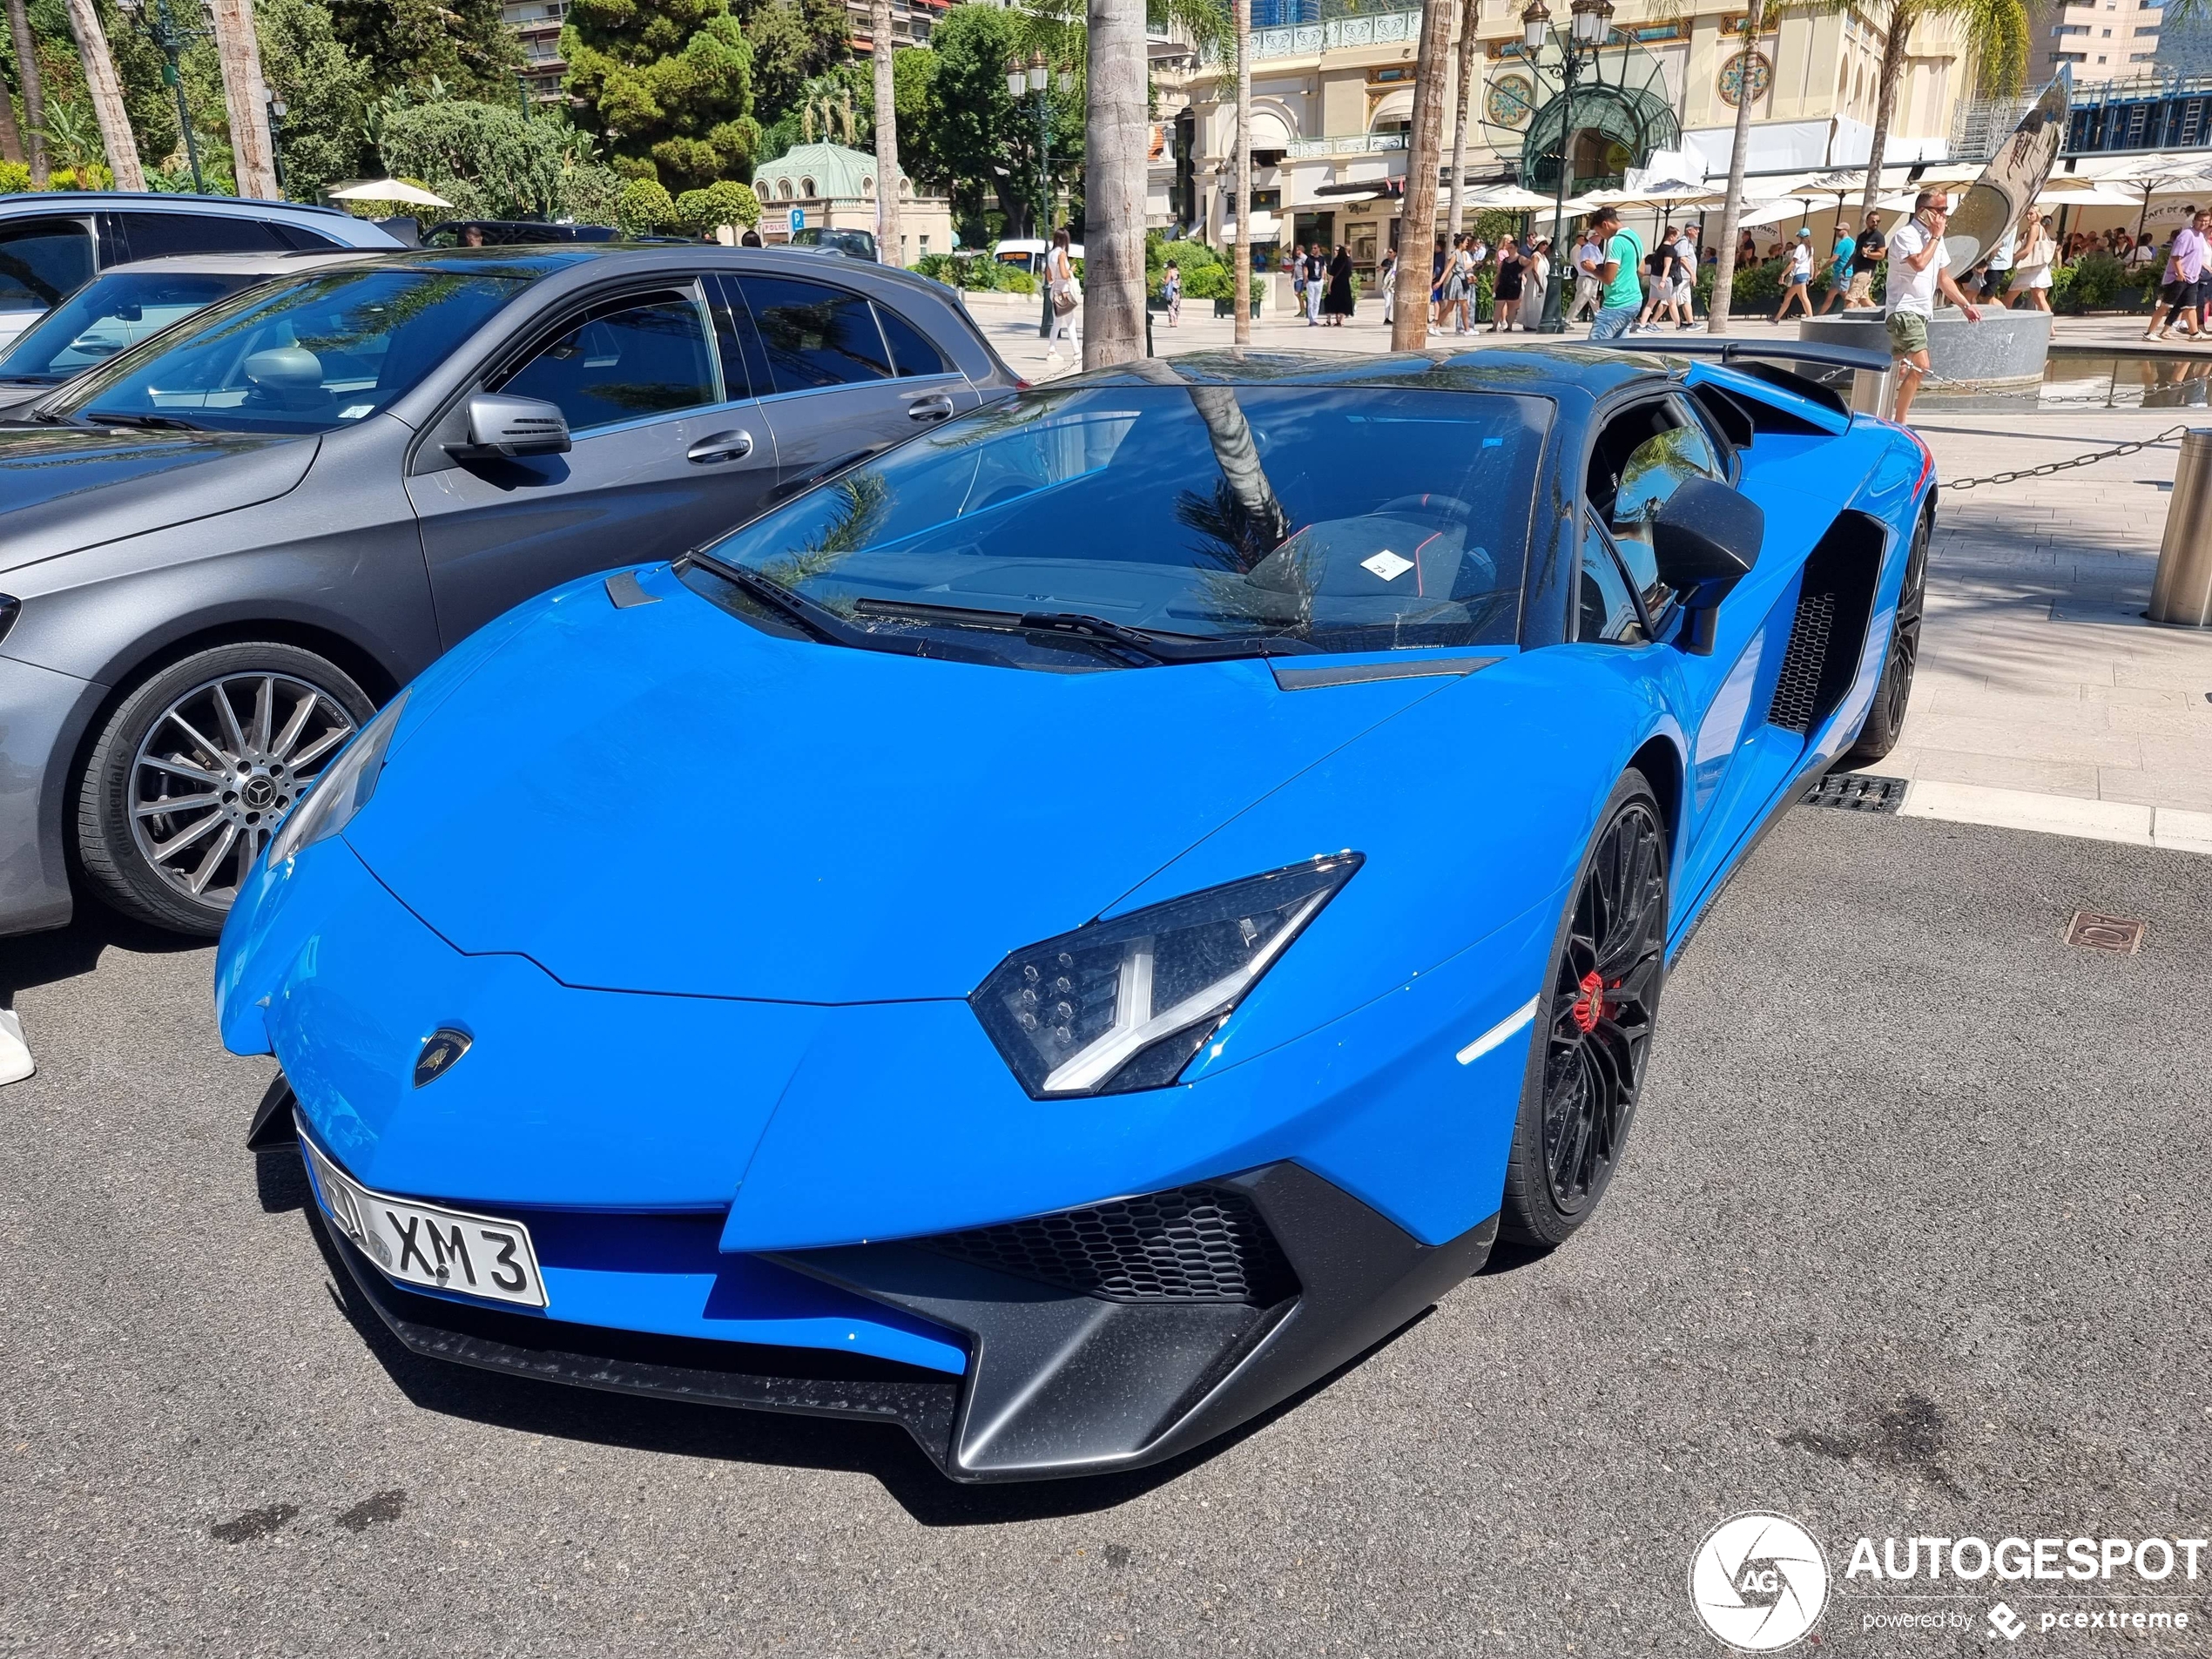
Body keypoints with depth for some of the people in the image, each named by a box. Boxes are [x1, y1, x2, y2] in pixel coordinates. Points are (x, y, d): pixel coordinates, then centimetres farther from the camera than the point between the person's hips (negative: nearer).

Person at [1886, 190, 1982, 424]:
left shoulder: (1934, 238, 16)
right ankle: (1900, 423, -19)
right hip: (1904, 310, -9)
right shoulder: (1905, 235, -11)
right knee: (1921, 364, -20)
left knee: (1901, 369, 13)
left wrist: (1965, 304, 14)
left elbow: (1943, 278, 20)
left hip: (1922, 312, 10)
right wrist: (1936, 236, -14)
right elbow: (1919, 263, -27)